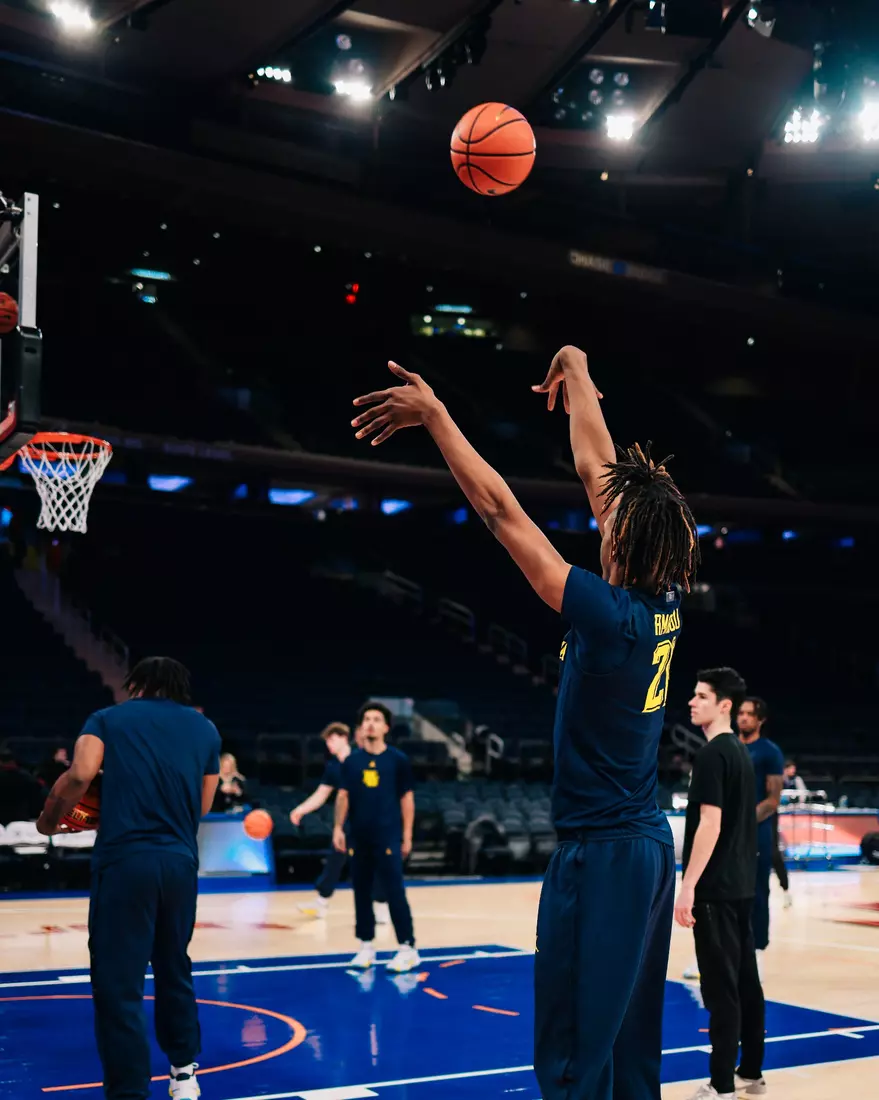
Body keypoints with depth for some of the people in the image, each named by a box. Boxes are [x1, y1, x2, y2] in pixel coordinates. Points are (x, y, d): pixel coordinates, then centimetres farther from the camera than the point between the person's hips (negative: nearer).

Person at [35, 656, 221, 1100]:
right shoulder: (205, 728, 16)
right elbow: (202, 806, 16)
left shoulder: (107, 719, 8)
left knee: (118, 985, -1)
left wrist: (49, 819, 8)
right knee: (174, 969, 24)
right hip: (181, 862, 4)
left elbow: (80, 775, -8)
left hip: (125, 860, -4)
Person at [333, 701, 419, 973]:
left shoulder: (398, 760, -1)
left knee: (395, 892, -5)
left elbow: (406, 798, 2)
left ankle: (408, 948, 0)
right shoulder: (352, 761, 6)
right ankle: (366, 946, 18)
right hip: (358, 837, 3)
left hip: (388, 838, -3)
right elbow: (343, 796, 9)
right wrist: (338, 828, 1)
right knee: (361, 892, 8)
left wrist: (407, 836, 0)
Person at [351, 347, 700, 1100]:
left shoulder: (610, 616, -20)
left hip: (600, 854, -8)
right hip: (650, 843, 9)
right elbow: (598, 470, 11)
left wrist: (434, 414, -14)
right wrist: (577, 377, 20)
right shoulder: (665, 604, 0)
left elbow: (500, 510, -19)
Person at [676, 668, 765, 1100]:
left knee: (721, 988, -5)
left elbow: (710, 825, -20)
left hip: (716, 889, -9)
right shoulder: (742, 752, 13)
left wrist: (688, 887, -19)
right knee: (745, 980, 14)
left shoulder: (712, 754, -15)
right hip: (741, 885, 9)